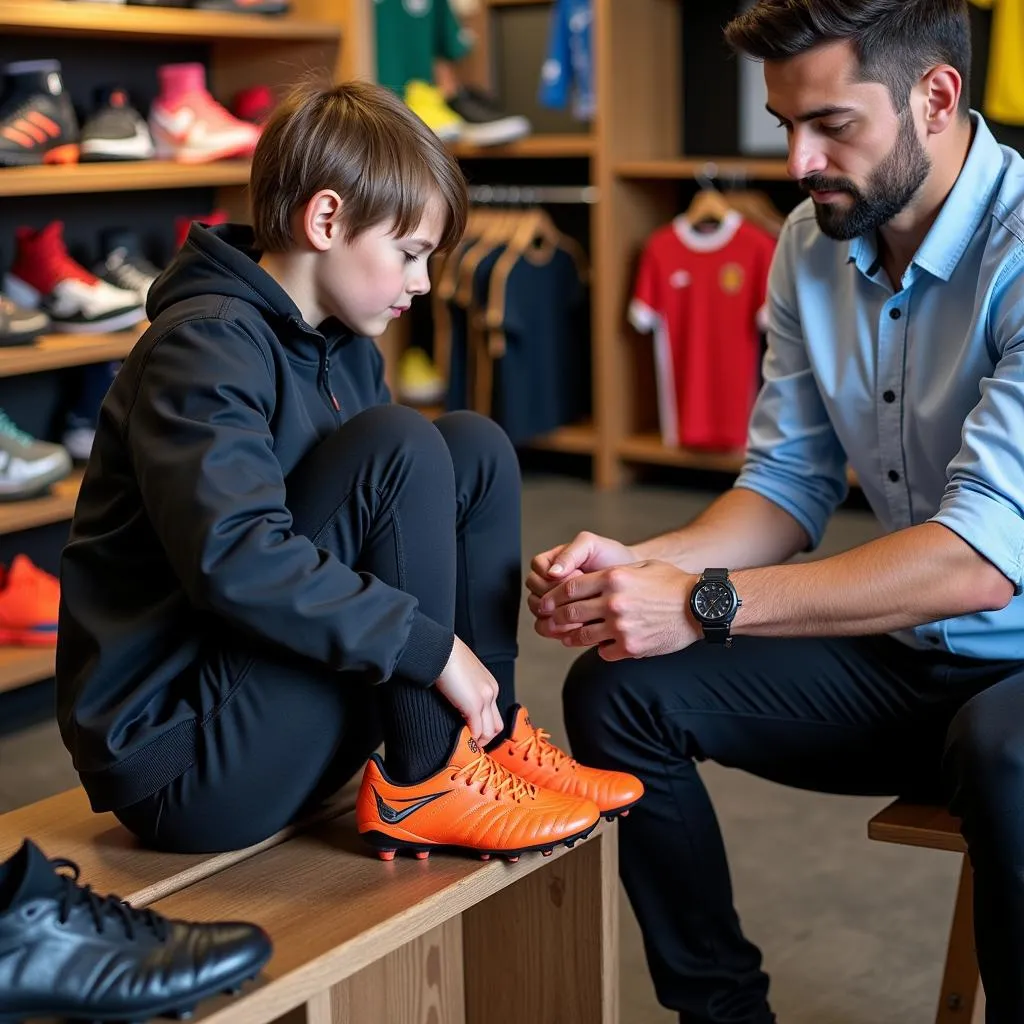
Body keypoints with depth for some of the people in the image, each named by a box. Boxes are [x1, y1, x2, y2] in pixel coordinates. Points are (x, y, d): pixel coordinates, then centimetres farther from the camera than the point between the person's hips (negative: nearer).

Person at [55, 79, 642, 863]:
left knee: (474, 448, 3)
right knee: (398, 447, -22)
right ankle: (426, 781, -12)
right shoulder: (205, 345, -18)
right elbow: (234, 561, -32)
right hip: (181, 765, -9)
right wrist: (432, 644, -27)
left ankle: (489, 739, 3)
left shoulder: (348, 350, 11)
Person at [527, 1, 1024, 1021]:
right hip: (899, 654, 7)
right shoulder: (814, 244, 1)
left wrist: (705, 603, -31)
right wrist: (638, 564, -15)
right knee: (618, 690, -7)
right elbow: (789, 484, 5)